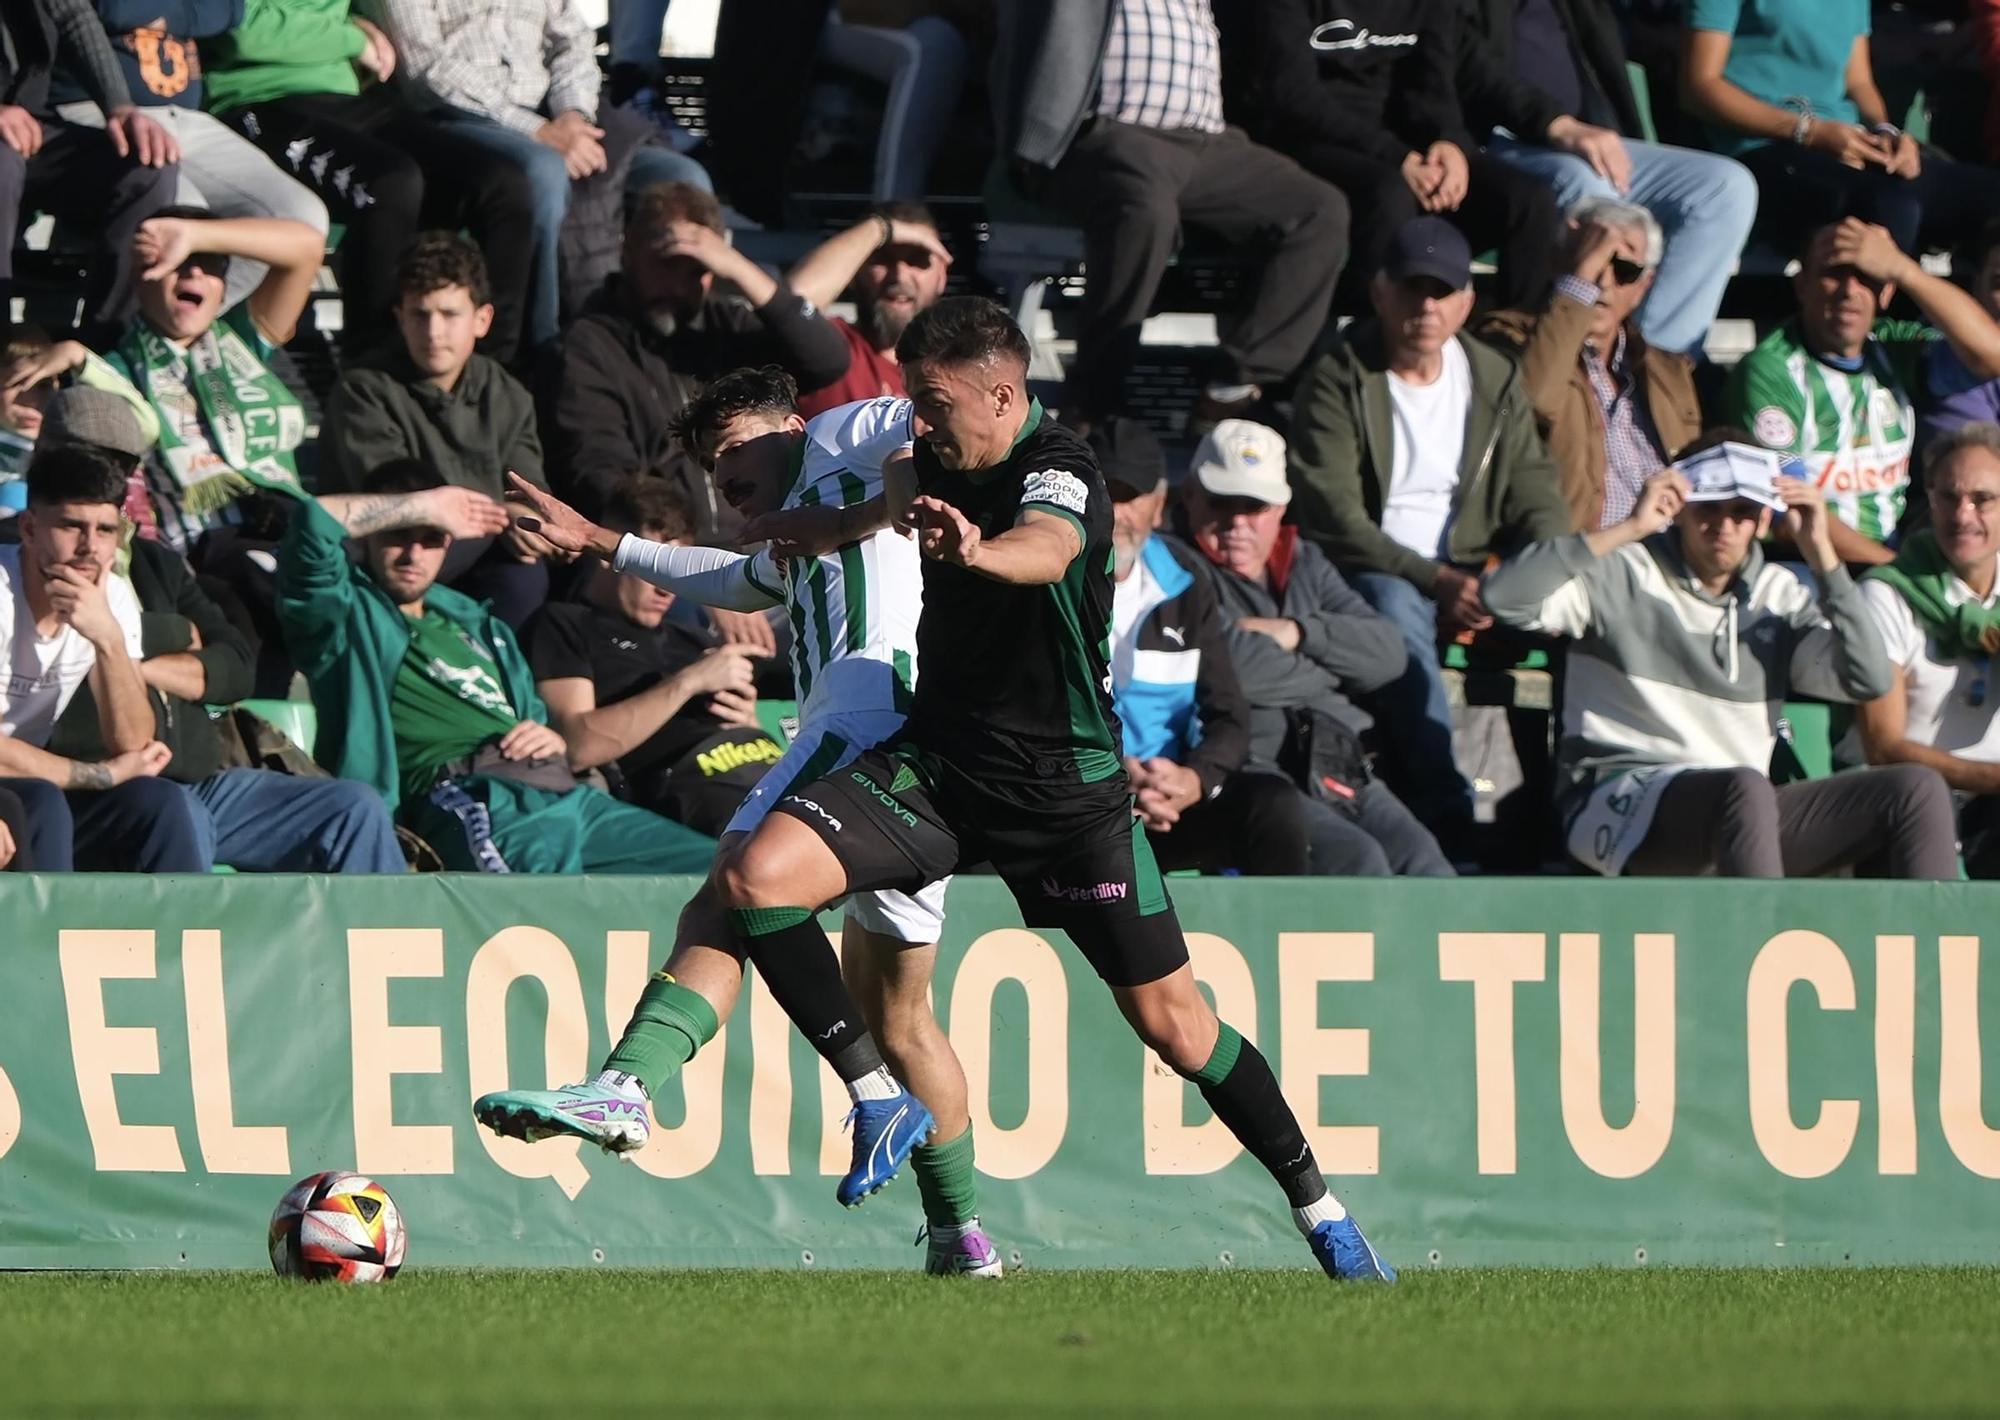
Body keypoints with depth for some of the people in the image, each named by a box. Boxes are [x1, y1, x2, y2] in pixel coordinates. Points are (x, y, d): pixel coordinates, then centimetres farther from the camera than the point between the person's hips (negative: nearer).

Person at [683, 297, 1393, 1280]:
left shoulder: (1058, 470, -21)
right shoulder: (945, 462, 1)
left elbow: (1046, 548, -48)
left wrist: (978, 551, -67)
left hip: (1065, 784, -6)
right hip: (938, 759, 6)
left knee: (1169, 1017, -1)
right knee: (758, 875, -19)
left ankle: (1319, 1210, 17)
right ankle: (878, 1097, -10)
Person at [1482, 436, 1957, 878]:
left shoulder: (1777, 596, 14)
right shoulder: (1625, 577, 1)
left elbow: (1867, 680, 0)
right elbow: (1504, 596, -15)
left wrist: (1822, 553, -3)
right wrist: (1628, 530, -15)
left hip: (1743, 819, 5)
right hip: (1620, 805, -5)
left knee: (1916, 791, -11)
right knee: (1744, 787, -39)